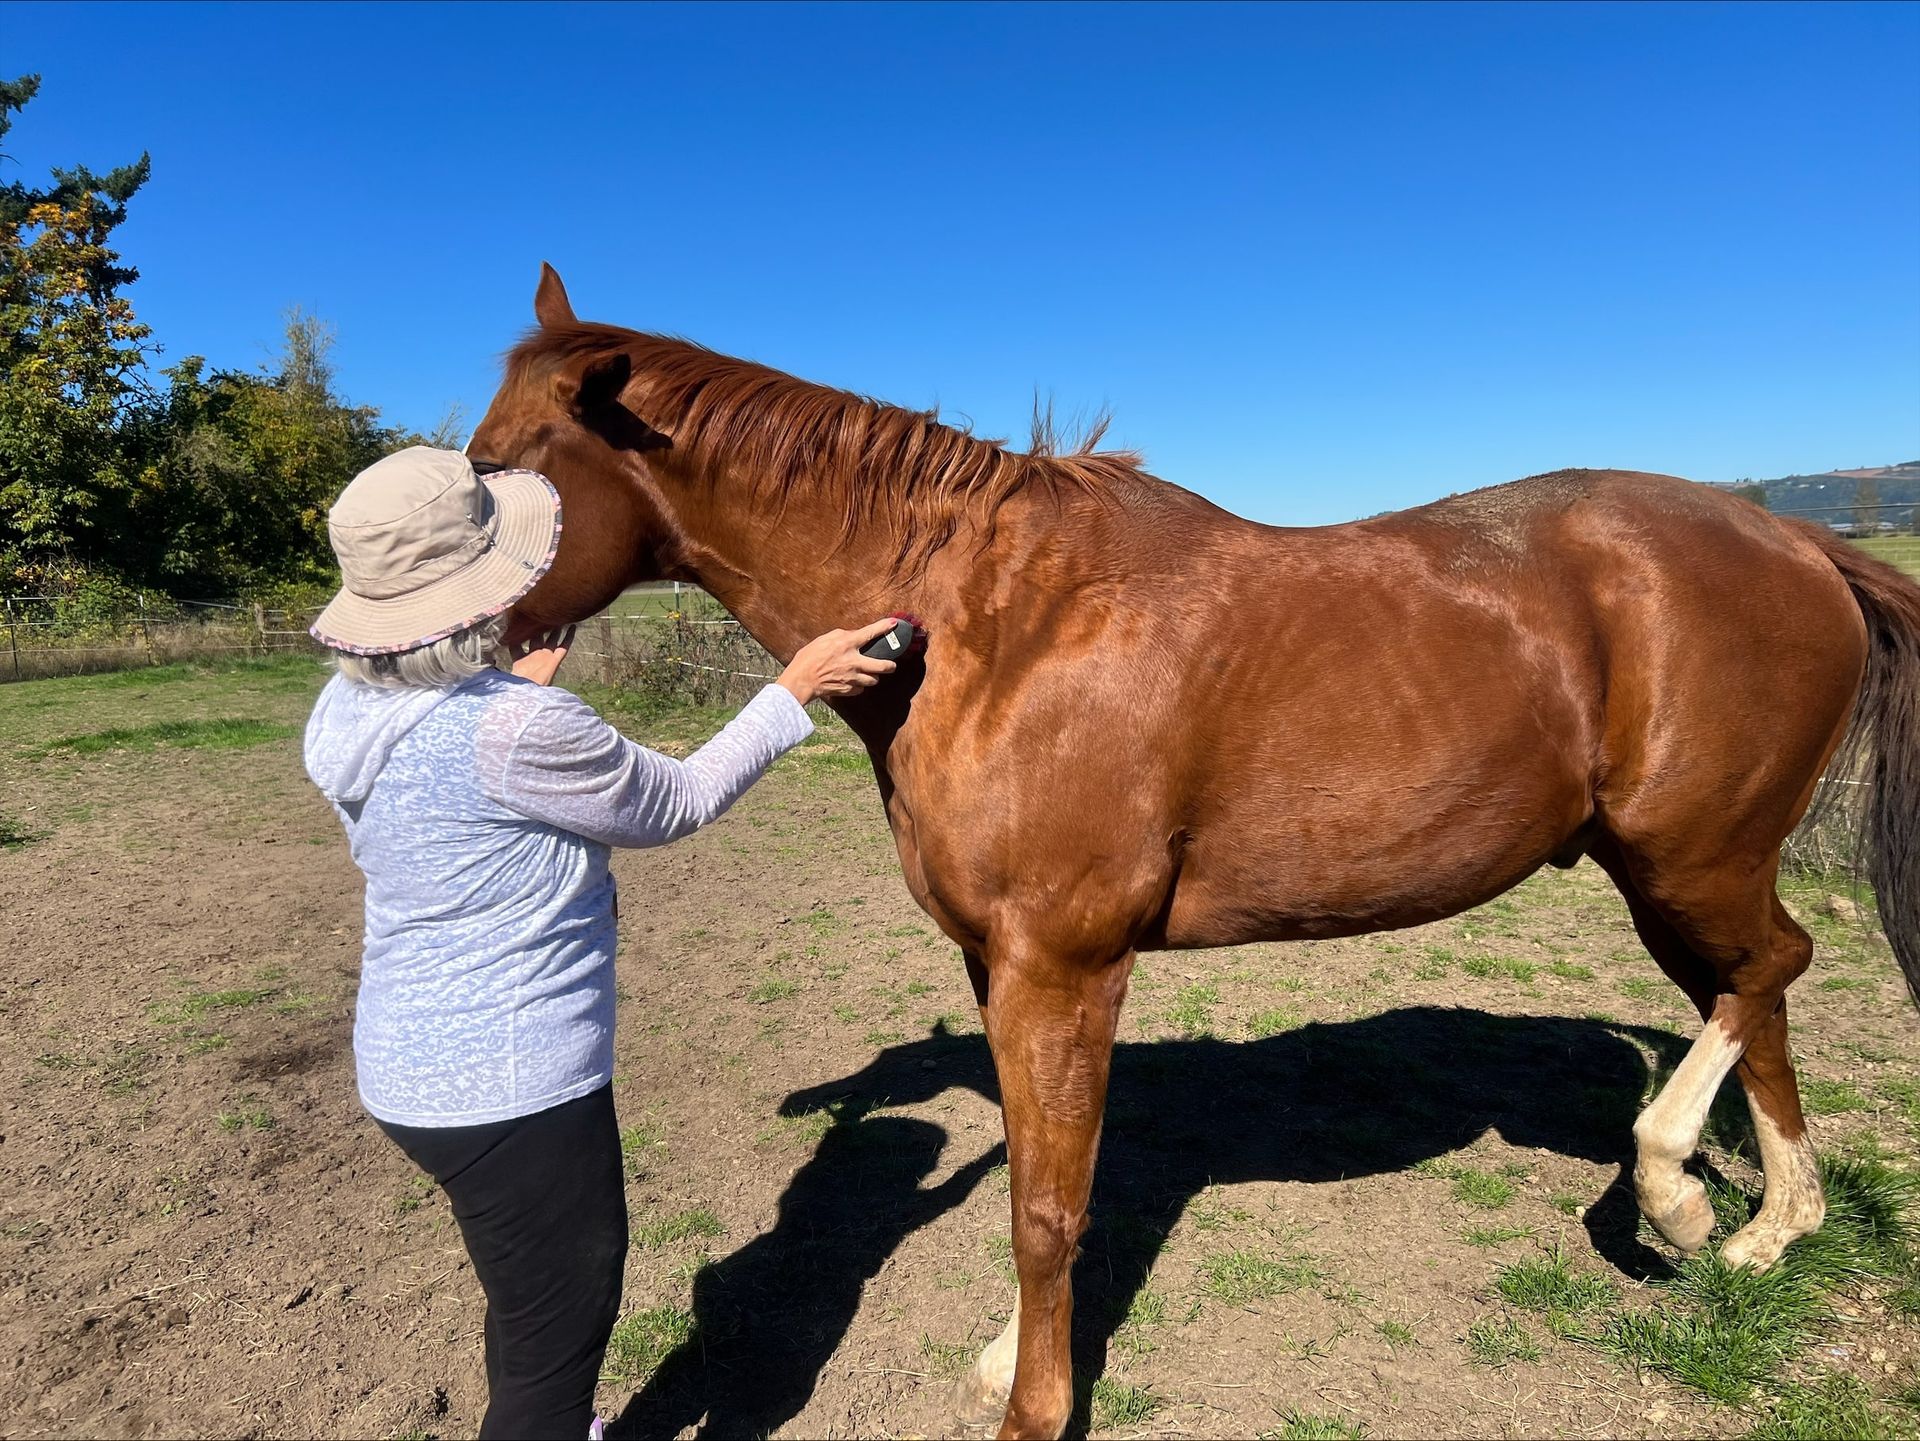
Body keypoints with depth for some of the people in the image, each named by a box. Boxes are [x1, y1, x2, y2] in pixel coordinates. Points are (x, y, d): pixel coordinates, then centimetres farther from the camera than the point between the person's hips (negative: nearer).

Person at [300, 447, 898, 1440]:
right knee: (558, 1329, 13)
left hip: (408, 1063, 9)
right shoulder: (516, 728, -29)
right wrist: (797, 689, -4)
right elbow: (676, 803, -13)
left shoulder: (350, 706, -3)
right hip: (511, 1088, -9)